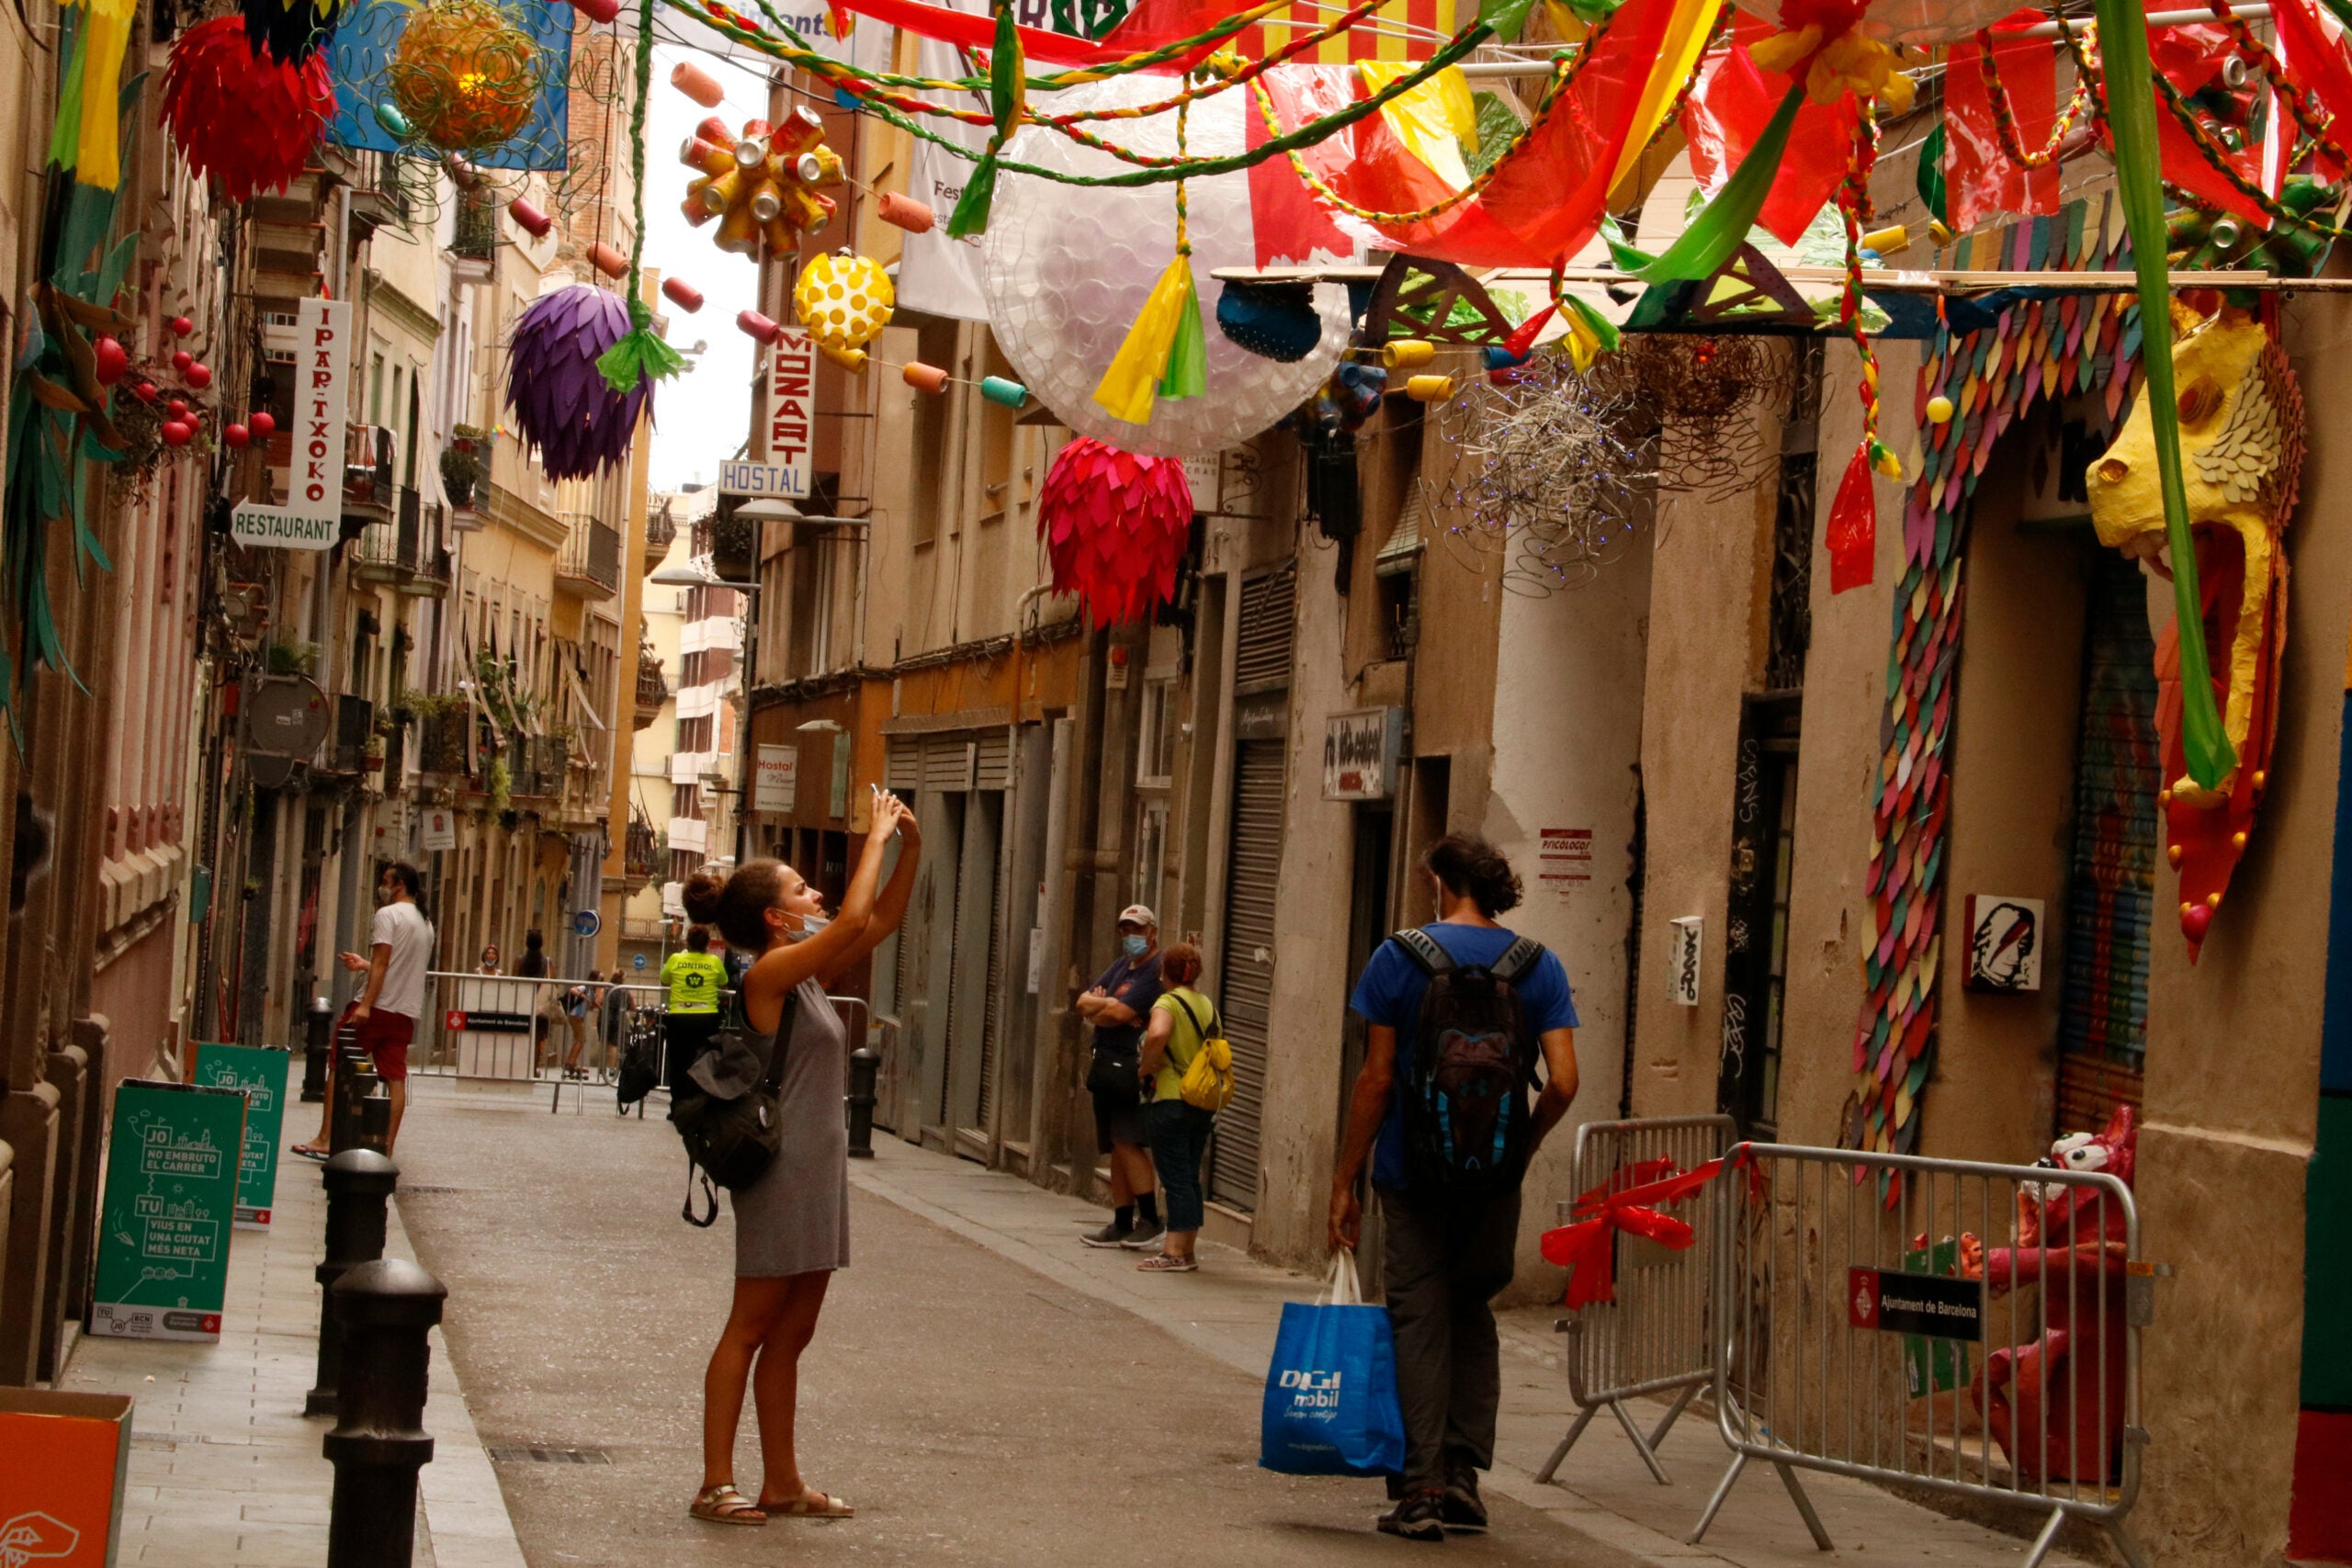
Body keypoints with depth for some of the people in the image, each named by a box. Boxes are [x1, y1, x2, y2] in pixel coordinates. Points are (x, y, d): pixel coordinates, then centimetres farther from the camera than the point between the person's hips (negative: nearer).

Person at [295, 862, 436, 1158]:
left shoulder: (388, 914, -7)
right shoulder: (425, 923, 18)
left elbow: (382, 962, -16)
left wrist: (366, 1004, -21)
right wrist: (365, 965, 30)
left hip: (377, 1007, -7)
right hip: (407, 1012, 7)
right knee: (396, 1078, 2)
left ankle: (324, 1139, 0)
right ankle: (387, 1147, -3)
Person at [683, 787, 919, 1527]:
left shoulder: (805, 975, 12)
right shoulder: (769, 974, -13)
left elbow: (880, 923, 19)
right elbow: (855, 920, -23)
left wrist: (909, 850, 7)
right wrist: (877, 836, -14)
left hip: (816, 1168, 9)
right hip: (782, 1167, -9)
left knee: (790, 1336, 12)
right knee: (752, 1328, -5)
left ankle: (782, 1481, 17)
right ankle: (716, 1485, -1)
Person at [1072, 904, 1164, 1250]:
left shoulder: (1156, 972, -11)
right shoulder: (1121, 965, 20)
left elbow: (1117, 1015, -18)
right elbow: (1084, 1002, 12)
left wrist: (1096, 1009, 2)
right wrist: (1107, 1005, -8)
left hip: (1132, 1066, -9)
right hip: (1107, 1066, 9)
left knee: (1127, 1141, -15)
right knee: (1115, 1147, 9)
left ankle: (1150, 1219, -11)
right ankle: (1122, 1224, 13)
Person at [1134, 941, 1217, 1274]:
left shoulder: (1168, 1003, -12)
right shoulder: (1207, 1005, 10)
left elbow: (1157, 1035, -32)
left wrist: (1147, 1068, -17)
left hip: (1170, 1100, -7)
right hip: (1202, 1104, 7)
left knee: (1176, 1179, -5)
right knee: (1190, 1177, 12)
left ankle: (1175, 1253, -5)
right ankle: (1186, 1249, 16)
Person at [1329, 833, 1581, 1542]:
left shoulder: (1399, 958, -5)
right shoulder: (1539, 967, 0)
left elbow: (1377, 1080, -6)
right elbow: (1563, 1082, -7)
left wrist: (1344, 1182, 0)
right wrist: (1522, 1145, 11)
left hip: (1413, 1171, -2)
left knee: (1421, 1321, 5)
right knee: (1472, 1313, 17)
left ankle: (1423, 1489, 2)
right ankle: (1463, 1471, 9)